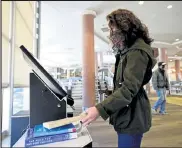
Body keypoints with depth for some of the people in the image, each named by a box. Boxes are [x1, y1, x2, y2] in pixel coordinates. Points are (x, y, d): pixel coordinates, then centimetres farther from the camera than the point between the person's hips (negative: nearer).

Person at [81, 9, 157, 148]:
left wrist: (100, 109, -32)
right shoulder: (127, 50, 15)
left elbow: (129, 89, -27)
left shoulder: (137, 51, -17)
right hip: (125, 114, 10)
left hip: (131, 116, -10)